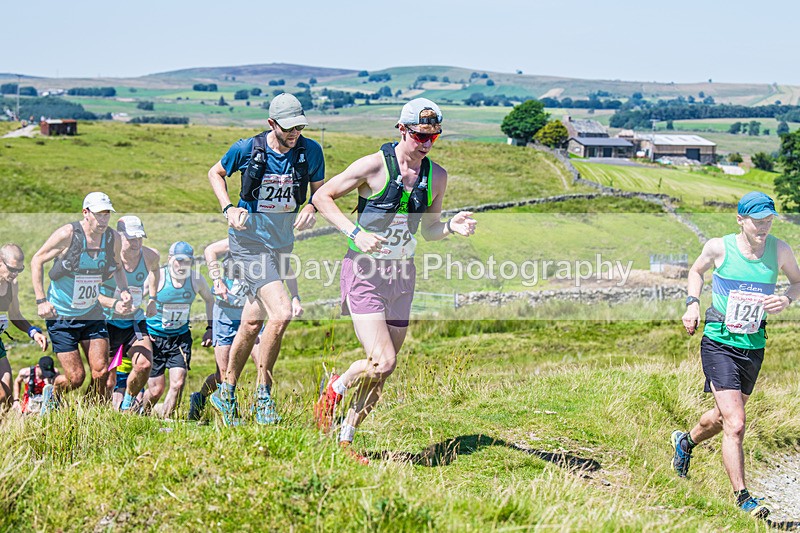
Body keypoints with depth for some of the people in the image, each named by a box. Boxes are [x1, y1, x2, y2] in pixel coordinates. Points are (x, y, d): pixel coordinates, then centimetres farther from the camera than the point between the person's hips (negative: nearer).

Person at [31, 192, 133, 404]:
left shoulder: (113, 238, -3)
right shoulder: (68, 234, -17)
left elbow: (116, 267, 17)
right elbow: (37, 260, -6)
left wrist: (123, 290, -2)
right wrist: (41, 300, -11)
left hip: (92, 313, 4)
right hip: (61, 315, -4)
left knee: (101, 372, -6)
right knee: (76, 377, -6)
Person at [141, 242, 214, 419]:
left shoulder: (196, 279, -5)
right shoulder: (157, 277, -17)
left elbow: (210, 300, 15)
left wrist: (210, 328, 9)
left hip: (181, 336, 3)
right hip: (154, 337, -3)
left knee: (178, 383, -12)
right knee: (156, 390, -1)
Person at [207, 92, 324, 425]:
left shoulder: (310, 151, -5)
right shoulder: (247, 149, -10)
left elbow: (320, 191, 9)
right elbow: (215, 173, 8)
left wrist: (310, 209, -14)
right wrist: (228, 209, -7)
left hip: (282, 241, 5)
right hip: (249, 239, -4)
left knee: (252, 325, 14)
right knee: (281, 312, -22)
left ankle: (226, 394, 31)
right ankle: (263, 395, -7)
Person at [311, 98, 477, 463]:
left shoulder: (437, 176, 6)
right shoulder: (374, 166, -11)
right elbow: (322, 196, -4)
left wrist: (451, 227, -4)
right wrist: (356, 232, -17)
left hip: (402, 274, 6)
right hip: (365, 270, -6)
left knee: (382, 372, 6)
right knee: (382, 361, -18)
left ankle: (346, 437, 22)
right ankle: (336, 387, 13)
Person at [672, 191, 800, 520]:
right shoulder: (719, 247, -9)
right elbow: (697, 271, 11)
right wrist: (692, 303, -4)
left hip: (754, 348, 4)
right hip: (719, 343, -4)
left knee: (725, 416, 22)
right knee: (735, 424, -14)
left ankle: (685, 442, 53)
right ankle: (743, 499, -5)